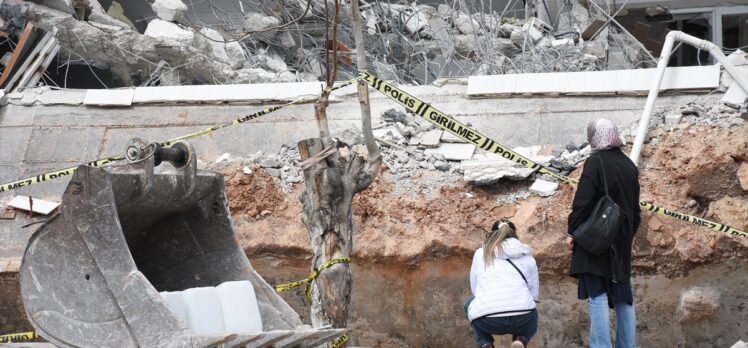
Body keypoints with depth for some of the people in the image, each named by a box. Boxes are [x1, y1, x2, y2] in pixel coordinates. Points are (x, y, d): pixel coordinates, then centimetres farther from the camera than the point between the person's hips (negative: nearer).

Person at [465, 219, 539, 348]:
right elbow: (534, 293, 18)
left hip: (487, 321, -1)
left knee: (470, 304, 36)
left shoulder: (480, 254, 20)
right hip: (522, 320, 1)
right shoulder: (527, 257, 19)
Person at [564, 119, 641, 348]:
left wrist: (572, 232, -7)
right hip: (622, 243, 7)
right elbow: (635, 209, 16)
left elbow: (582, 202, -15)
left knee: (597, 295, -9)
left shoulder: (596, 162, -10)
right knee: (623, 298, 11)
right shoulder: (629, 166, 11)